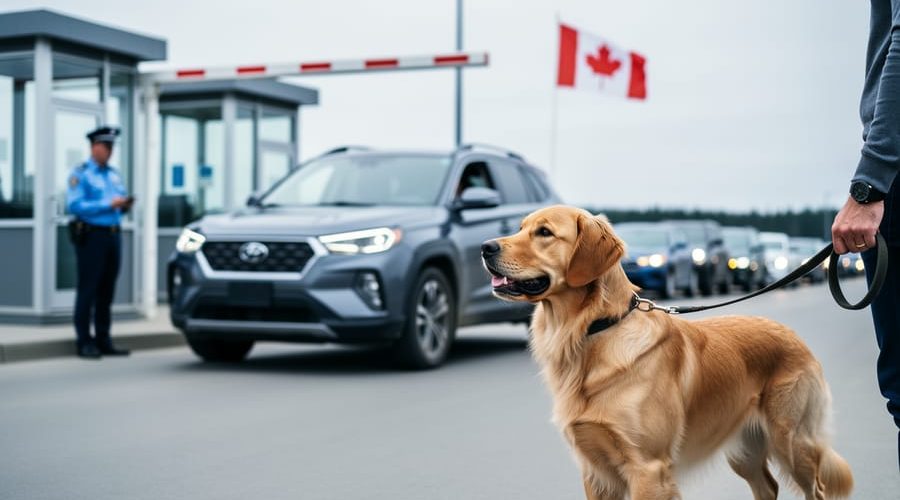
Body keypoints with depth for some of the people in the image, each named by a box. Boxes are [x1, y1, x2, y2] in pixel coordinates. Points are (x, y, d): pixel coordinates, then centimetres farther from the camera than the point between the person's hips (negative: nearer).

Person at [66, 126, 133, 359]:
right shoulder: (81, 173, -3)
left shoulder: (114, 174, 18)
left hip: (112, 235, 7)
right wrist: (108, 204, -18)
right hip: (91, 235, -7)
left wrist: (125, 205, -1)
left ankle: (103, 340, 13)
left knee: (107, 291, 8)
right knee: (88, 290, -5)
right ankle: (84, 342, -1)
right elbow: (74, 205, -15)